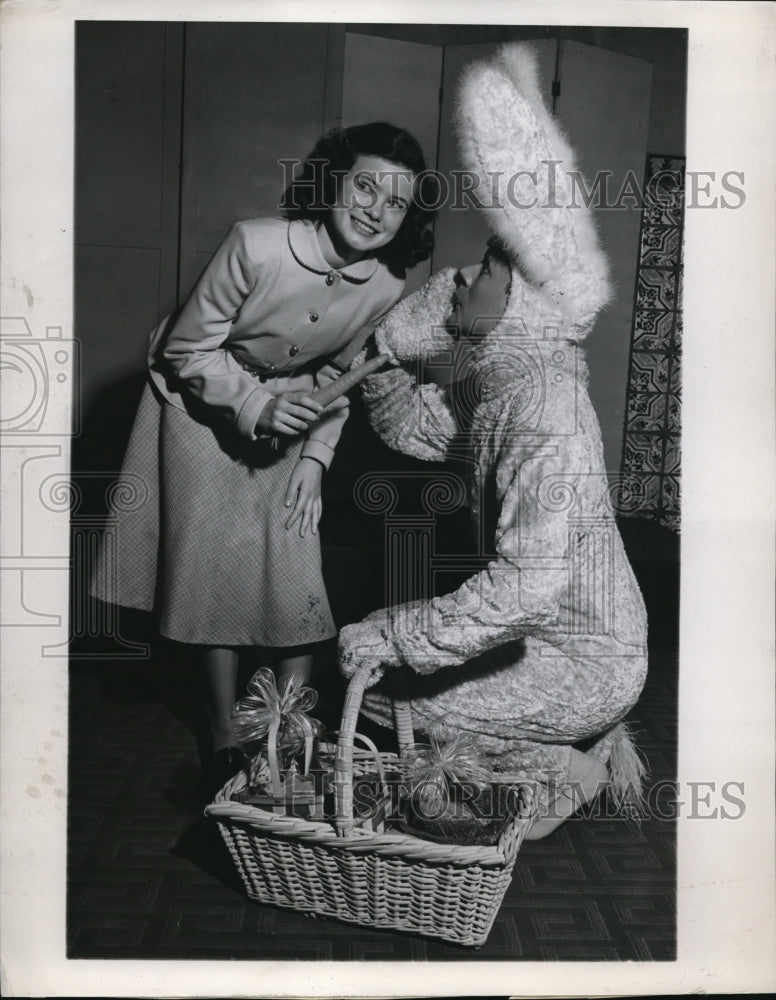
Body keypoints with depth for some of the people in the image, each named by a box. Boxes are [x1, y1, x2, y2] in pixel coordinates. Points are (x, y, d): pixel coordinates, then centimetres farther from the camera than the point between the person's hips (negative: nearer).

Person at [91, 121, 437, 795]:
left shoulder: (386, 288, -17)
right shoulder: (257, 245, -31)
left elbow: (338, 374, 0)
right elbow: (189, 349, -18)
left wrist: (314, 459, -7)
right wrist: (257, 407, -30)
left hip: (289, 411, 3)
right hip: (204, 398, -3)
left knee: (295, 561, -4)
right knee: (217, 567, -1)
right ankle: (226, 741, 16)